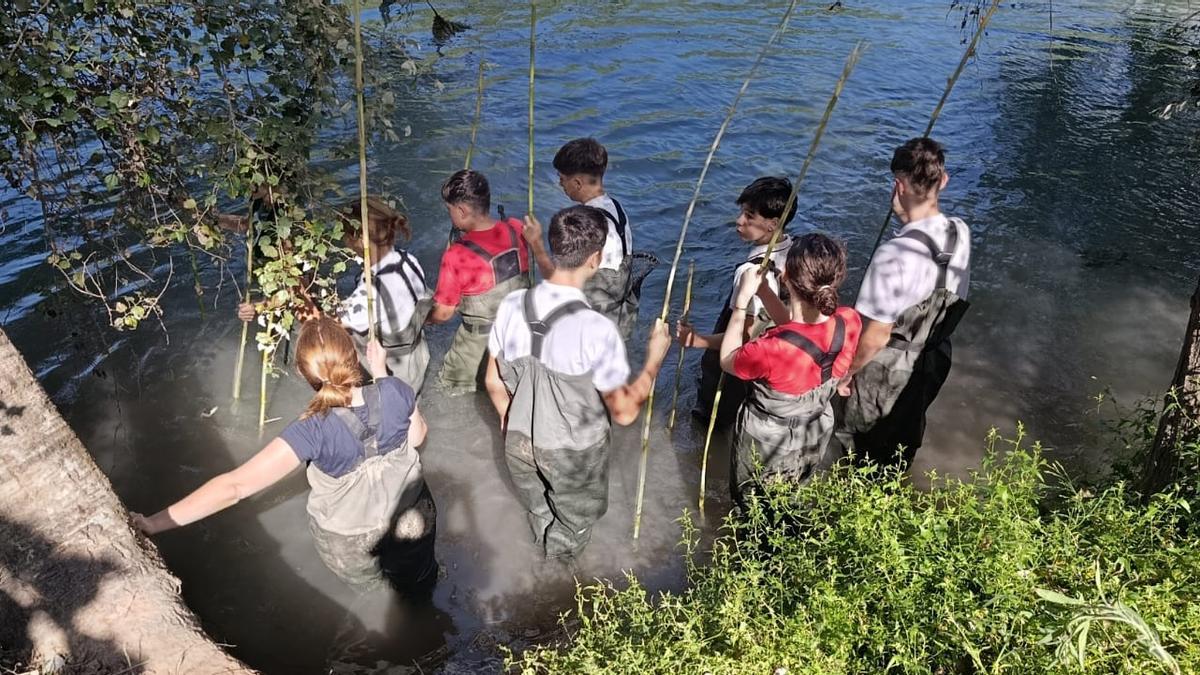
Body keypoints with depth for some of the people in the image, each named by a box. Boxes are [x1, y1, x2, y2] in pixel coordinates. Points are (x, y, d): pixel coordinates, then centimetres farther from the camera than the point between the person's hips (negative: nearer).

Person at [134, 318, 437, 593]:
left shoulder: (314, 431, -34)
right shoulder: (394, 391, -27)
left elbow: (234, 486, -37)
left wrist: (155, 523, -31)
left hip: (352, 545, -1)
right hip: (412, 523, 2)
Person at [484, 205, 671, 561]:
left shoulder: (511, 306, -17)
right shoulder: (597, 329, -33)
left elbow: (494, 383, -2)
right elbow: (624, 412, -22)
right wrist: (654, 359, -9)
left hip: (521, 442, 5)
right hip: (574, 454, -4)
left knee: (540, 516, 34)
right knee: (571, 531, 28)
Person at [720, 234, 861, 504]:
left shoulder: (770, 349, -42)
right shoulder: (851, 322, -25)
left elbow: (727, 361, -18)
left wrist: (743, 299, -17)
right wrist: (763, 290, -4)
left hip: (767, 446, -5)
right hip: (817, 439, 5)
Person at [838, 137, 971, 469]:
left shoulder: (896, 254, -36)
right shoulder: (961, 232, -13)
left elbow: (875, 337, -27)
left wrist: (845, 373, -12)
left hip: (887, 370, -7)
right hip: (933, 358, 7)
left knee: (866, 451, 20)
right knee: (907, 435, 31)